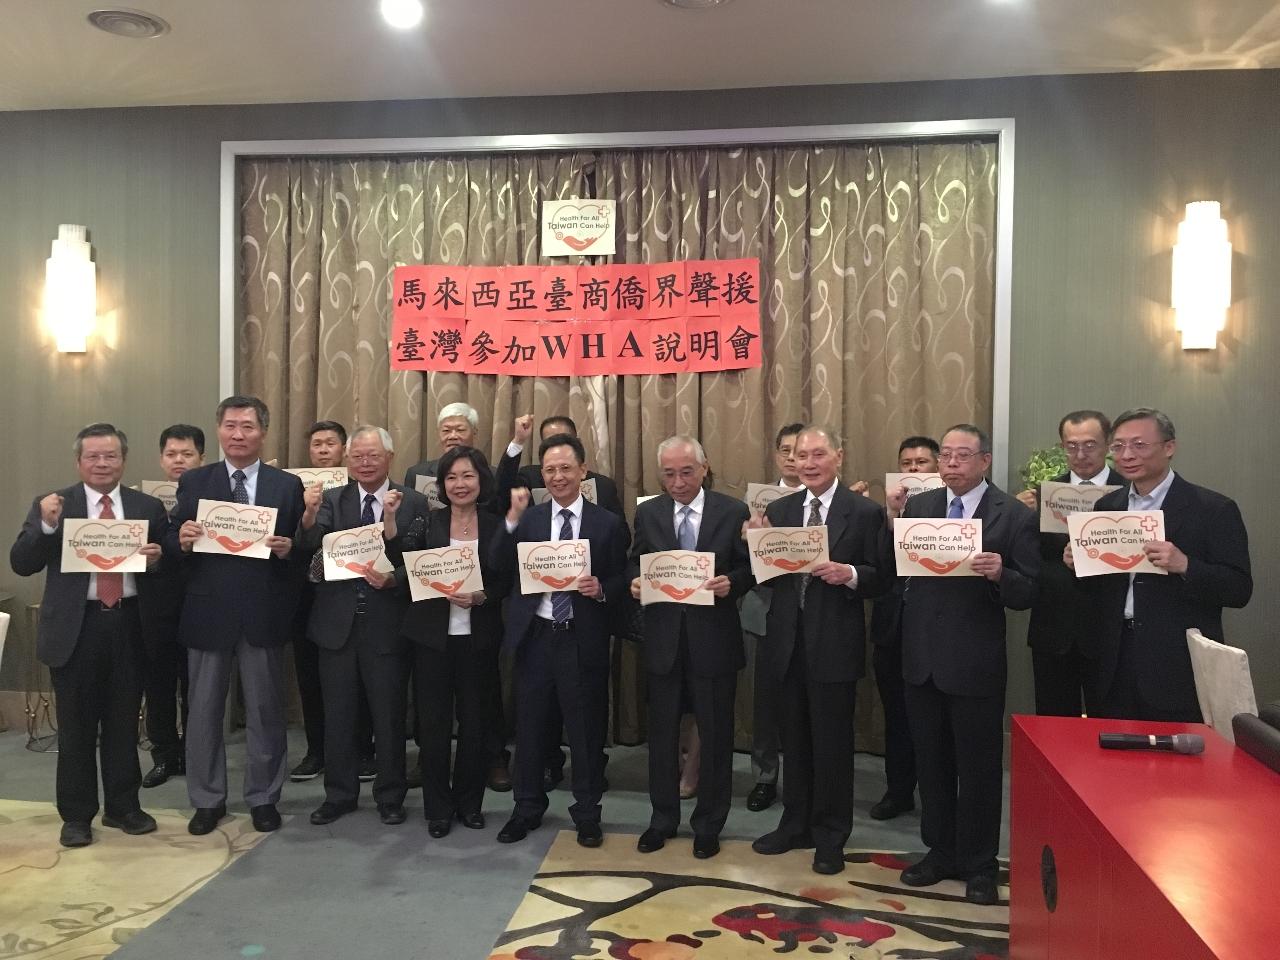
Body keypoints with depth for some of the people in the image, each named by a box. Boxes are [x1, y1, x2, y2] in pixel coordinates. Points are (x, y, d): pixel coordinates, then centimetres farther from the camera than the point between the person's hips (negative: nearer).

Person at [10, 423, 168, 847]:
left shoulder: (149, 507, 5)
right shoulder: (51, 505, 1)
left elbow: (167, 564, 8)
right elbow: (21, 564, -3)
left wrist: (157, 558, -14)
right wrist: (46, 526, -18)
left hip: (129, 625, 1)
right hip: (75, 628, -1)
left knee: (124, 724, 13)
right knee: (76, 728, 9)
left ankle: (123, 807, 26)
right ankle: (76, 815, 22)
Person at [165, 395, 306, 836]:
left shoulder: (287, 486, 2)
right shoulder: (193, 482, 5)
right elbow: (172, 546, 4)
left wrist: (288, 549, -21)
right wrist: (182, 539, -18)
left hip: (263, 614, -1)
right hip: (208, 613, 1)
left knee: (266, 712, 9)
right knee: (204, 711, 11)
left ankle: (263, 798, 25)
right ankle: (207, 800, 27)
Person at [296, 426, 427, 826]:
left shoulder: (413, 503, -3)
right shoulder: (332, 499, 4)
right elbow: (308, 545, -11)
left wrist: (394, 581, -24)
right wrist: (309, 513, -29)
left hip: (387, 624, -2)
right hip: (337, 623, 2)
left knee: (389, 715, 9)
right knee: (338, 715, 13)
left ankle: (390, 796, 25)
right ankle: (339, 794, 29)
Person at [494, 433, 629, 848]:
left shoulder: (607, 524, 0)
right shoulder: (528, 519, 5)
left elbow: (623, 581, 2)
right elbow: (502, 565, -8)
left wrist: (601, 589, -19)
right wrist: (513, 518, -18)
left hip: (583, 639, -2)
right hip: (535, 636, 2)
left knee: (586, 729, 8)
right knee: (529, 727, 13)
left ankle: (587, 814, 25)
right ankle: (527, 808, 30)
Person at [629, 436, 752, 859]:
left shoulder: (733, 511, -2)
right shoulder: (648, 513, 5)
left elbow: (749, 569, -1)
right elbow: (634, 565, 9)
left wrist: (731, 582, -21)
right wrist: (635, 582, -12)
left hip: (713, 639, -2)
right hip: (663, 638, 2)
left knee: (715, 736, 9)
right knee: (661, 733, 13)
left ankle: (708, 826, 26)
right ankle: (662, 820, 30)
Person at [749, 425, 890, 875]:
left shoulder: (865, 512, -6)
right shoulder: (778, 510, 6)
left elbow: (882, 577, -6)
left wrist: (850, 574, -25)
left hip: (834, 644, -4)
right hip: (788, 640, 4)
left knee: (832, 742, 7)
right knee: (794, 738, 16)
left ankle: (830, 837, 23)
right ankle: (796, 825, 32)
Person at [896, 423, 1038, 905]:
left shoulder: (1014, 516, -6)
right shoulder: (917, 505, 4)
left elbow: (1027, 593, -10)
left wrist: (999, 574, -29)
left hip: (976, 662, -4)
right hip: (922, 658, 4)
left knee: (979, 768, 9)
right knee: (931, 764, 17)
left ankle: (978, 865, 27)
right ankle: (940, 852, 35)